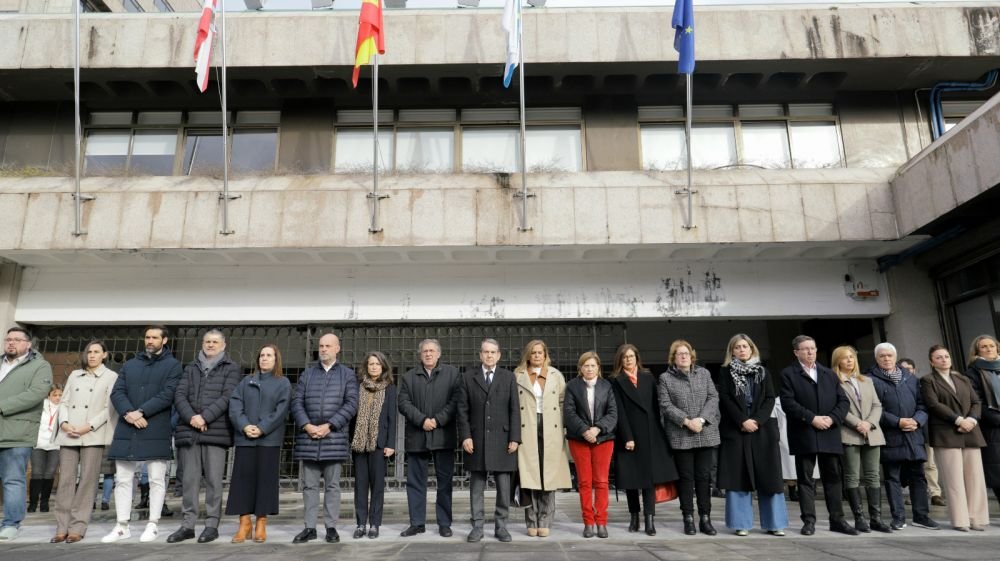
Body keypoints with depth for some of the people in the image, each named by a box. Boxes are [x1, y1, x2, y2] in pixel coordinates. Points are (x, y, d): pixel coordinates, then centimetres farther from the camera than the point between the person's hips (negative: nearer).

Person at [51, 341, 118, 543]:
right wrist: (64, 422, -5)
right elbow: (64, 401, 13)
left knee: (87, 480, -4)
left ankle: (77, 528, 0)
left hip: (93, 435, -3)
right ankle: (62, 527, 6)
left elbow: (110, 409, -1)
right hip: (68, 434, 4)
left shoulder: (111, 376, 6)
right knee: (66, 479, 1)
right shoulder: (74, 375, 19)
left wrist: (89, 426, -12)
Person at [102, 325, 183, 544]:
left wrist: (141, 412, -18)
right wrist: (128, 413, -14)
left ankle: (152, 525, 10)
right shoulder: (130, 365, 16)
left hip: (156, 431, -4)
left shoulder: (173, 366, 3)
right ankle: (122, 526, 18)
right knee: (122, 479, 8)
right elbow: (116, 392, 5)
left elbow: (167, 395, -10)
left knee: (156, 479, 1)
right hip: (126, 430, 5)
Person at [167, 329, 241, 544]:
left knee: (213, 480, -1)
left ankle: (212, 525, 7)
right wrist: (190, 417, -11)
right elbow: (179, 395, 6)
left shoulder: (232, 369, 6)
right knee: (189, 479, 6)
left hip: (216, 431, -3)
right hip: (189, 430, 4)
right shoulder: (191, 368, 18)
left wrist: (204, 417, -15)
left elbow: (227, 397, -6)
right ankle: (188, 524, 15)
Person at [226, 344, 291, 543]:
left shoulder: (283, 383, 7)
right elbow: (234, 405, 3)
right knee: (243, 478, 1)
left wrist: (262, 429, -15)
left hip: (269, 439, -2)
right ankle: (244, 523, 9)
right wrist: (244, 426, -13)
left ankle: (261, 524, 6)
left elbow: (281, 411, -4)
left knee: (266, 479, -1)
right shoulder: (246, 381, 15)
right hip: (245, 438, 3)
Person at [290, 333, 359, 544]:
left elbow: (351, 404, -4)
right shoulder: (307, 374, 13)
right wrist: (307, 426, -10)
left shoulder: (348, 374, 6)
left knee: (332, 485, 4)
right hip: (308, 437, 2)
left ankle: (331, 527, 11)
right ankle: (309, 527, 14)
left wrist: (328, 426, -12)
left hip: (335, 438, -2)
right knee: (309, 485, 7)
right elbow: (296, 402, 5)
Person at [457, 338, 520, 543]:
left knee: (503, 486, 4)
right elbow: (463, 410, 3)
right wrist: (465, 436, -6)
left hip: (502, 439, 0)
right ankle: (478, 526, 14)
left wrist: (514, 438, -4)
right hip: (476, 439, 0)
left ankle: (501, 526, 15)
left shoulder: (508, 377, 7)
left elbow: (514, 410, 3)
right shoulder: (468, 377, 6)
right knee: (477, 486, 5)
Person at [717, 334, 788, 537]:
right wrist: (743, 421, -14)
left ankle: (773, 523, 8)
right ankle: (742, 523, 3)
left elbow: (770, 398, 4)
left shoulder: (762, 371, 12)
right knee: (739, 476, -2)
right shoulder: (725, 372, 6)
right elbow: (725, 399, -3)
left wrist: (757, 420, -10)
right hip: (736, 429, -2)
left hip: (763, 429, 2)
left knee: (768, 476, 1)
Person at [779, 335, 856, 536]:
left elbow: (843, 400, 9)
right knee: (806, 479, 1)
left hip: (829, 434, 4)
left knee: (833, 477, 9)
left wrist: (832, 418, -8)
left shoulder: (829, 374, 16)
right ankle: (809, 521, 6)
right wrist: (812, 418, -16)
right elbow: (788, 402, -9)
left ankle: (837, 519, 18)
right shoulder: (788, 374, 2)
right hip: (804, 435, -4)